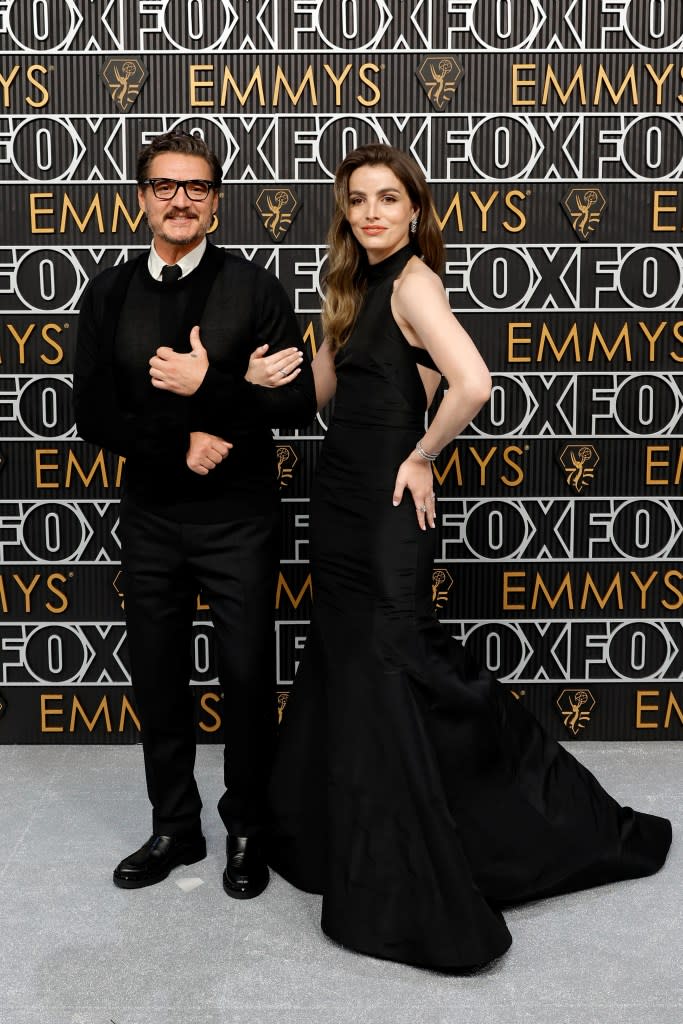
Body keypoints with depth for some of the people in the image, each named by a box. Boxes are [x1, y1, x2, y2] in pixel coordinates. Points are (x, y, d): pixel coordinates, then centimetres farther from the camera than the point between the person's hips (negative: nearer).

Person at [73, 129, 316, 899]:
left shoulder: (254, 289, -6)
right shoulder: (109, 294, 3)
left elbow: (298, 403, -10)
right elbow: (93, 414, -2)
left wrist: (209, 386, -21)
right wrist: (179, 445, -14)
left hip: (238, 517, -3)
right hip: (150, 517, 3)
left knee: (247, 678, 7)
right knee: (157, 679, 13)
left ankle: (246, 831, 28)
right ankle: (175, 828, 32)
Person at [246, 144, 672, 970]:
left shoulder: (412, 280, -15)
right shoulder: (357, 286, 13)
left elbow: (472, 384, -30)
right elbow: (329, 388, 11)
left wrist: (421, 456, -16)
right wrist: (273, 376, -8)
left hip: (385, 507, -9)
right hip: (341, 499, 9)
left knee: (382, 677, -1)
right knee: (347, 664, 17)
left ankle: (406, 899, 17)